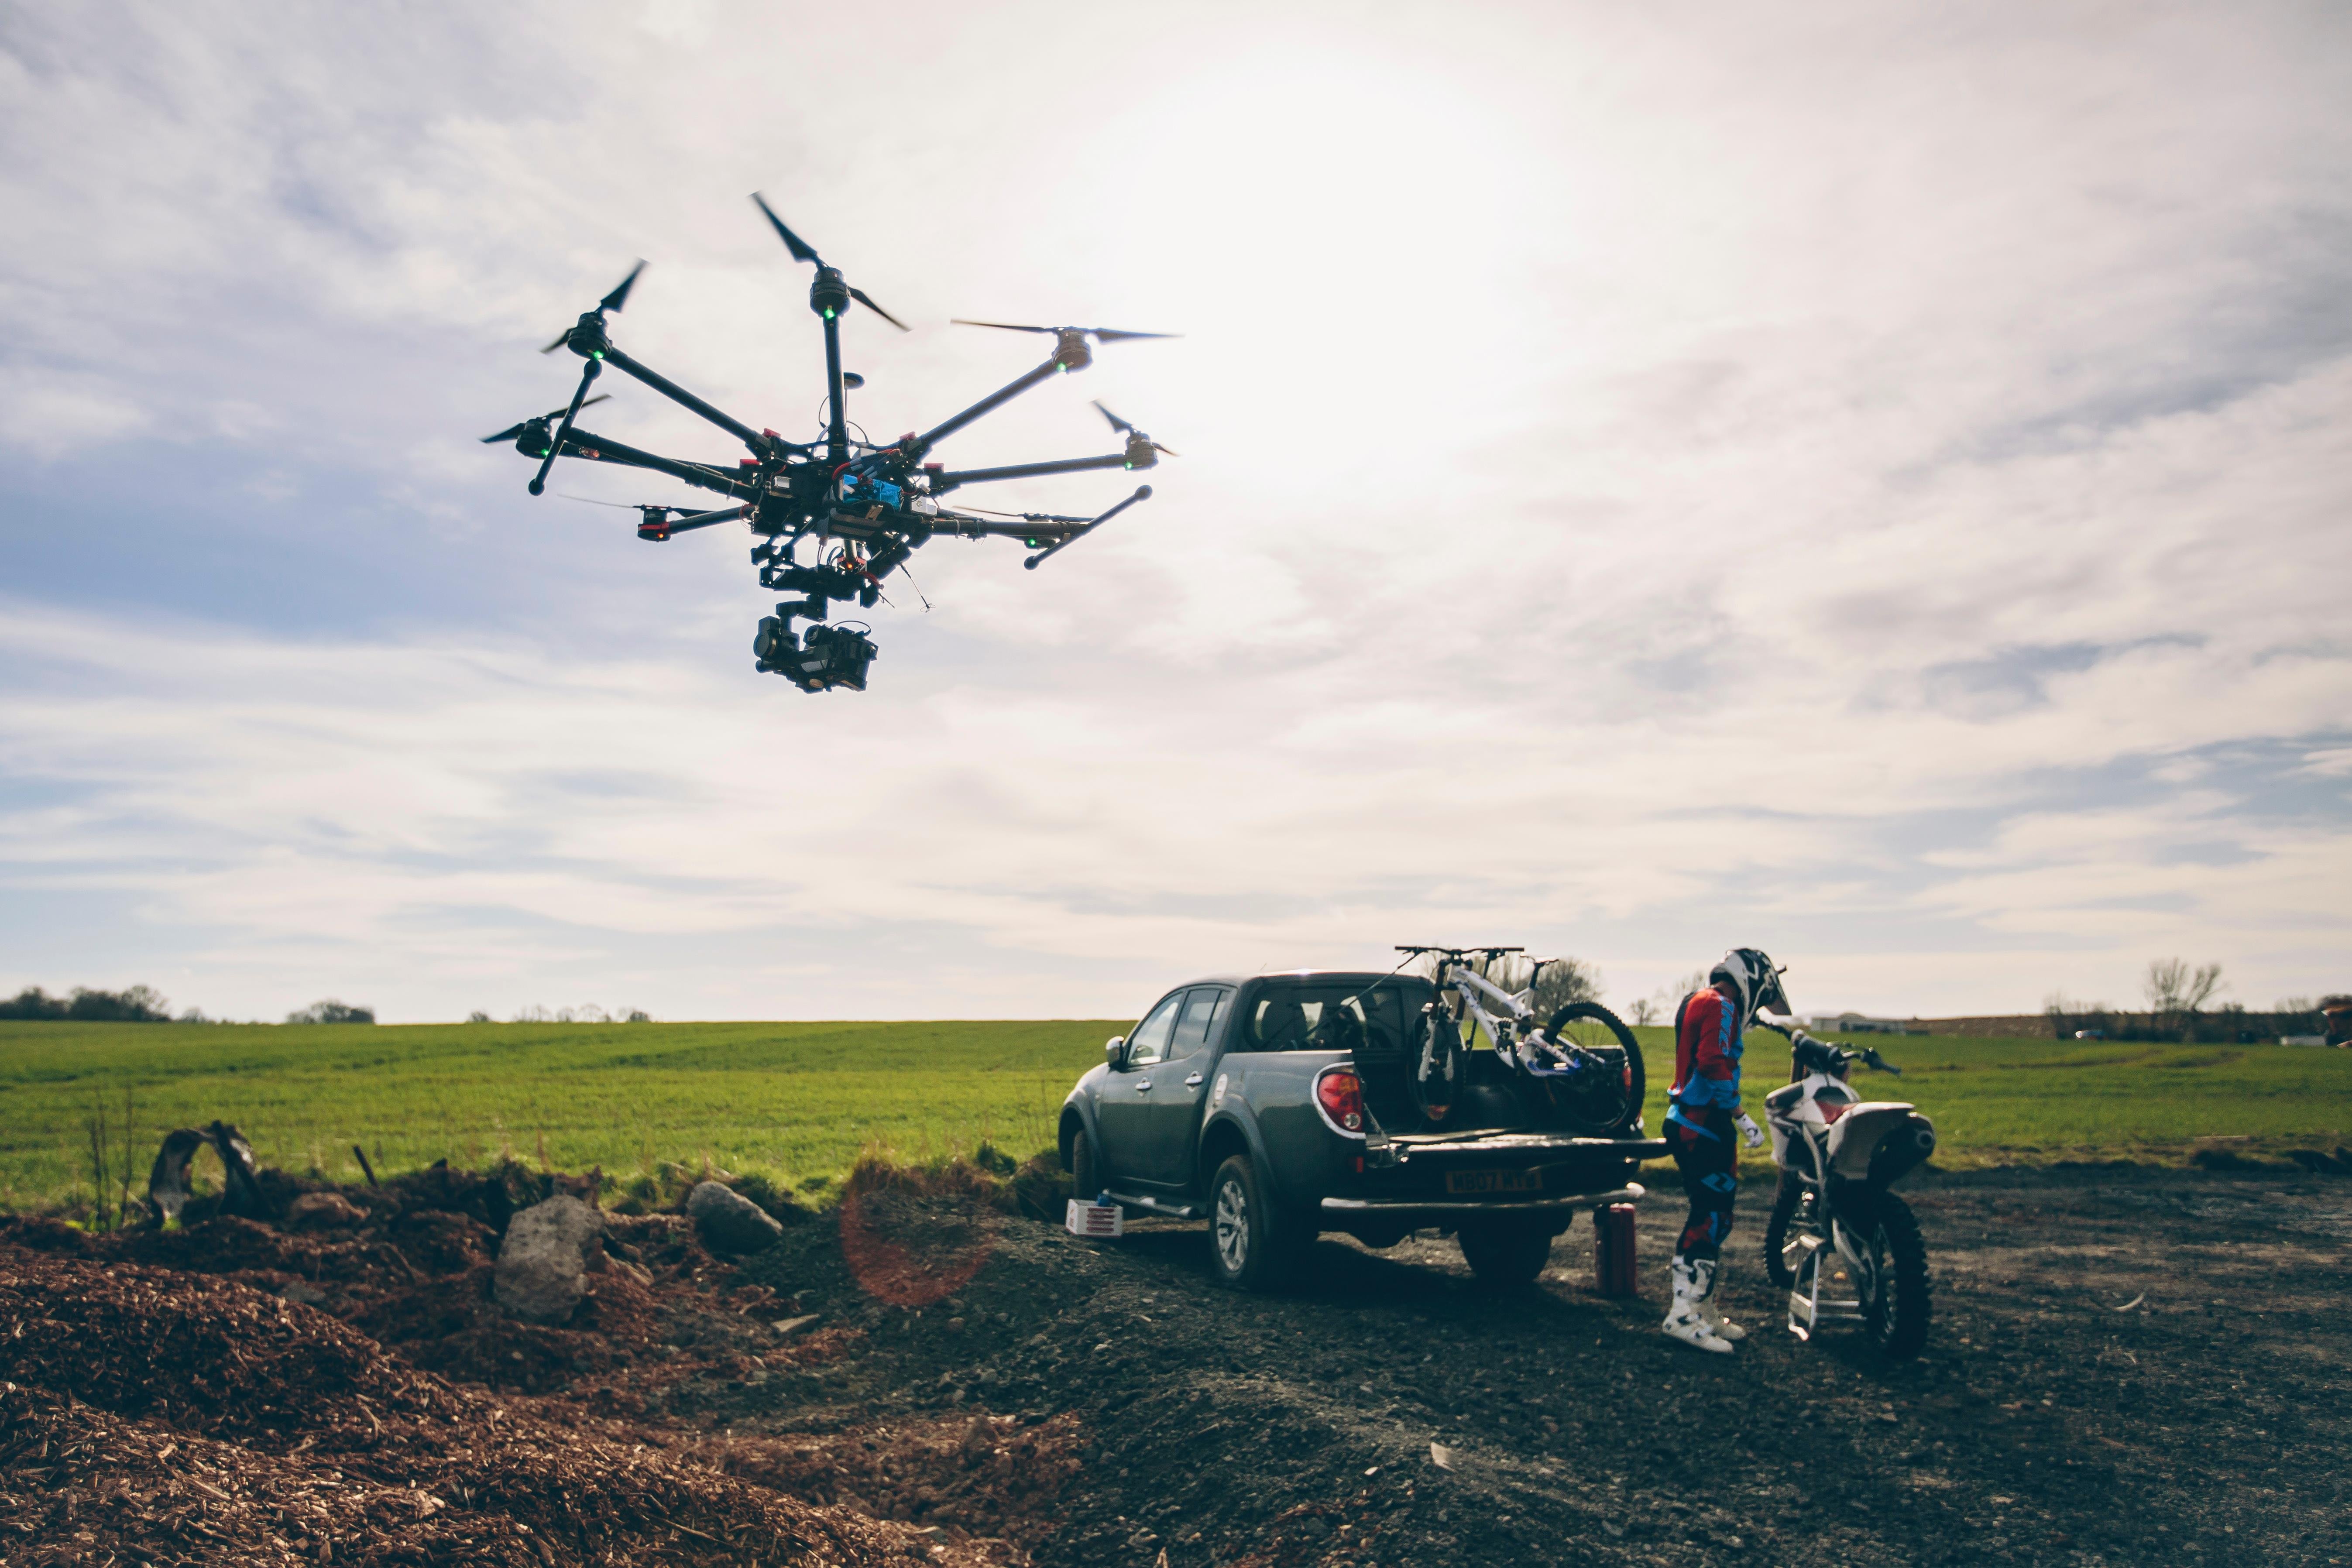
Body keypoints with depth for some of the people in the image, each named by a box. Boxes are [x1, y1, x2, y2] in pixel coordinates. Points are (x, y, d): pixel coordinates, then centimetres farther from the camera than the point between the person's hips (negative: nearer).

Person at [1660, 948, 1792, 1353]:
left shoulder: (1698, 1003, 20)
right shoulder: (1721, 1007, -12)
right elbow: (1713, 1065, -24)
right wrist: (1740, 1115, -20)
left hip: (1690, 1123, 11)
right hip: (1702, 1126, -11)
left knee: (1713, 1218, 15)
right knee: (1711, 1218, -12)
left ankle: (1703, 1309, 22)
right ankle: (1683, 1315, -14)